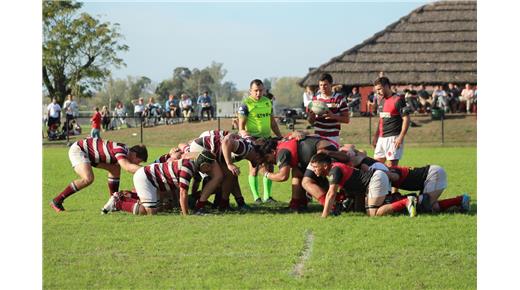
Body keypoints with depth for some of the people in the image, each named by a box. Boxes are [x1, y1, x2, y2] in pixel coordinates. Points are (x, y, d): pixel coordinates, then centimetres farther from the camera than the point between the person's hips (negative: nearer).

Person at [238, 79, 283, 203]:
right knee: (254, 169, -3)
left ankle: (267, 196, 13)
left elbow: (273, 122, 20)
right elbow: (241, 127, -8)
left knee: (269, 168, 4)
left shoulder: (268, 102, 11)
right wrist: (243, 133, -28)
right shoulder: (246, 105, -6)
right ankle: (256, 197, 3)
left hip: (267, 138, 6)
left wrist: (280, 137, 17)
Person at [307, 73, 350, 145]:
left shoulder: (339, 99, -1)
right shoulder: (315, 99, 8)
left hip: (333, 137, -3)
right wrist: (311, 116, -11)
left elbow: (346, 119, -2)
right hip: (318, 136, 3)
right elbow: (311, 122, 13)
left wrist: (333, 116, -19)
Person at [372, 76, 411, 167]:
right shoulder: (382, 101, 16)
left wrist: (401, 137, -20)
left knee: (392, 165, -9)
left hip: (393, 138, -9)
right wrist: (376, 136, 21)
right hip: (382, 138, 9)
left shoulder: (397, 100, -10)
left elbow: (406, 119, -13)